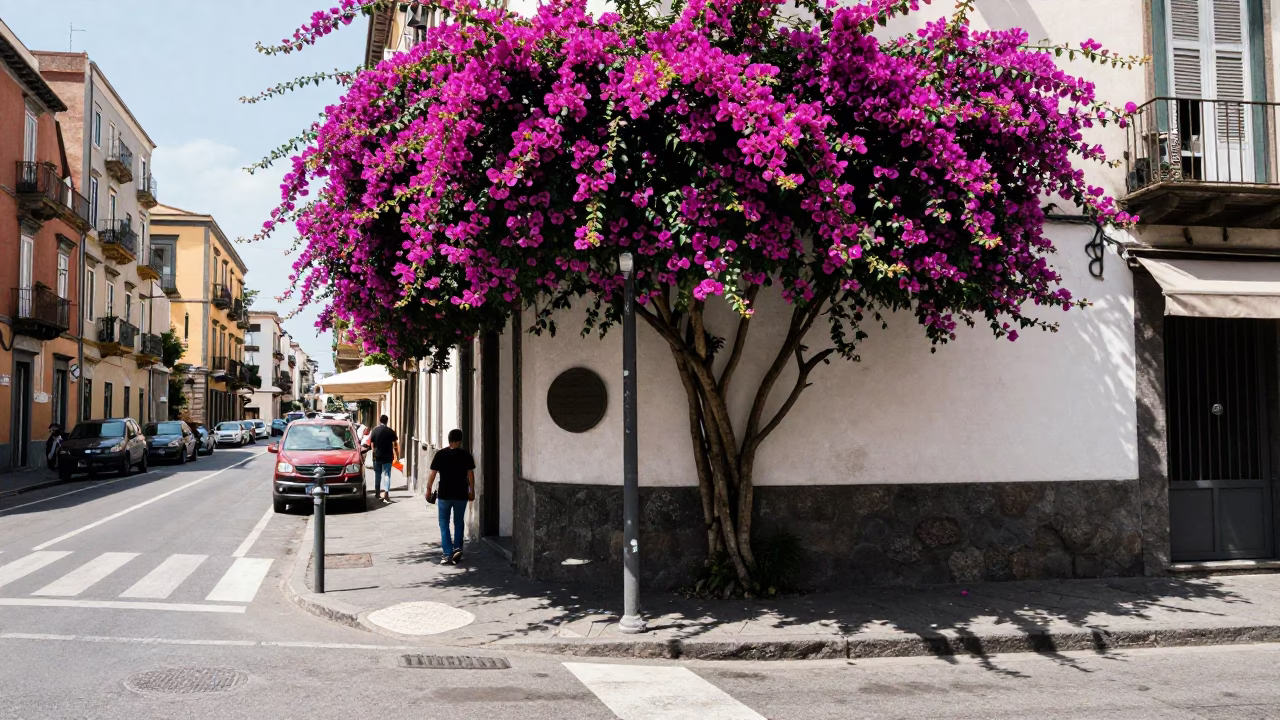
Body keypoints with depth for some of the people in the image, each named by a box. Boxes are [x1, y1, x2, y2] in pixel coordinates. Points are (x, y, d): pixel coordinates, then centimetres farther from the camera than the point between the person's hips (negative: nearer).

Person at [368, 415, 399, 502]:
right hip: (387, 457, -2)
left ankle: (378, 493, 26)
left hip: (377, 456, 2)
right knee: (387, 475, -3)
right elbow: (395, 445, -3)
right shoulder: (390, 431, -3)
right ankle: (386, 494, -19)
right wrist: (397, 456, 4)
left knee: (377, 475, 16)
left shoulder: (374, 431, 1)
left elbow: (372, 444, 1)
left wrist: (374, 454, 11)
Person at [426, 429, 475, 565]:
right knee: (458, 523, 18)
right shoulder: (466, 455, -3)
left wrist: (428, 490, 5)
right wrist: (472, 491, 11)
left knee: (444, 524, 7)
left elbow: (432, 474, -5)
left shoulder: (440, 454, -5)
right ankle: (458, 548, 7)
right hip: (461, 495, 1)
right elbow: (470, 475, 0)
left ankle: (448, 554, 1)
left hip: (444, 495, -1)